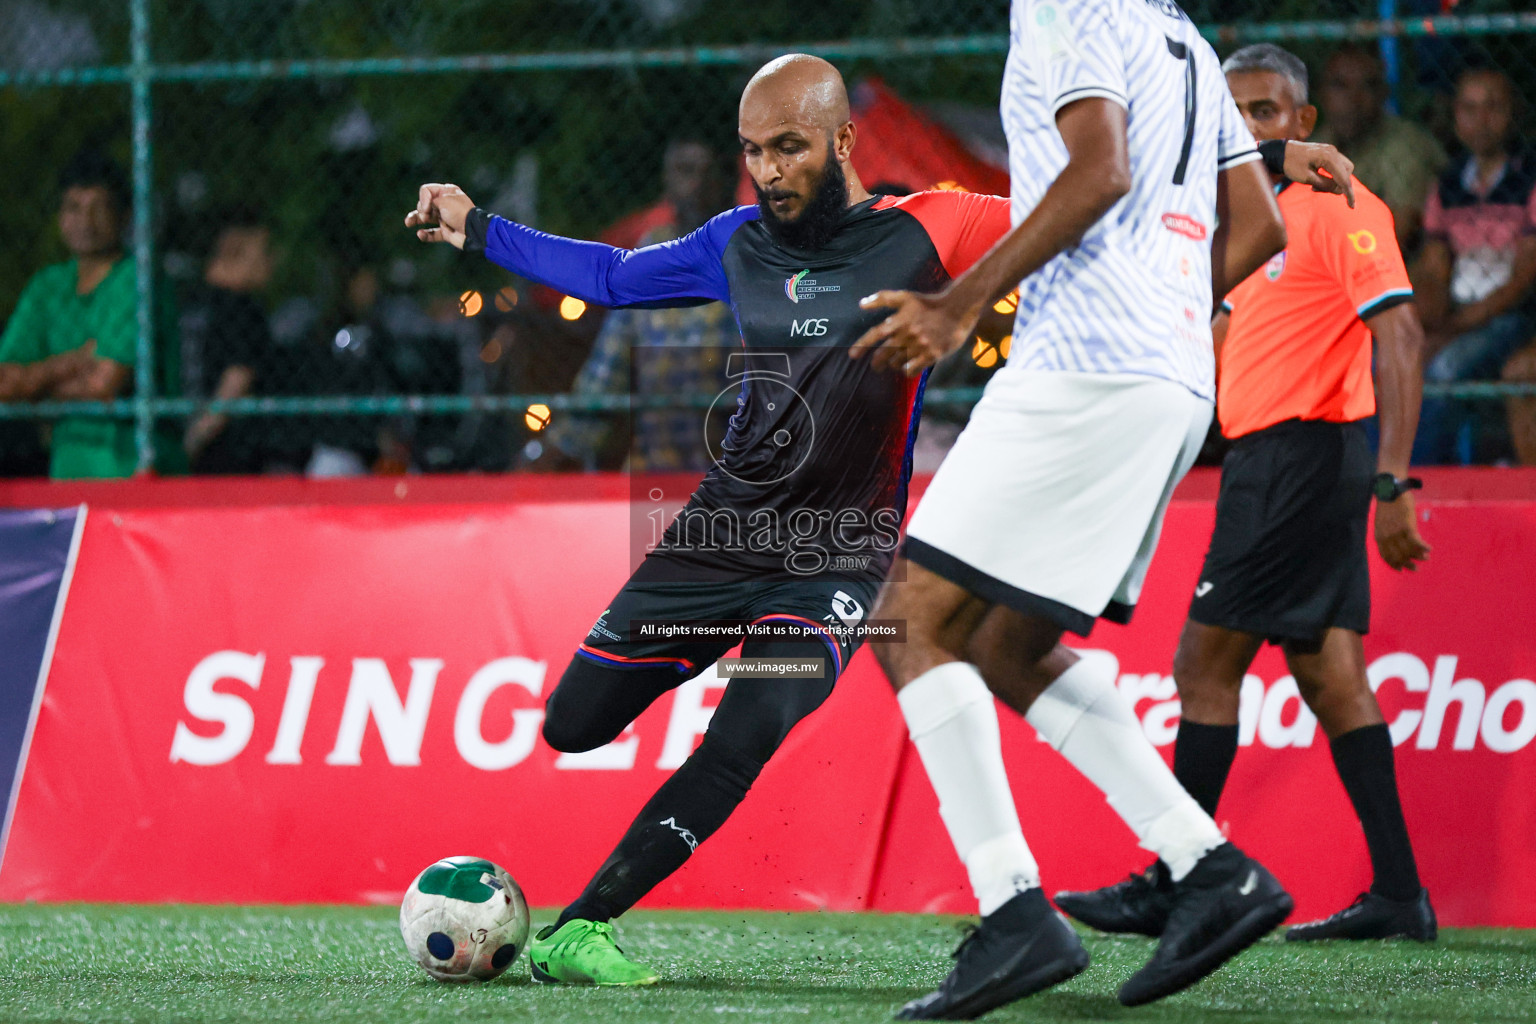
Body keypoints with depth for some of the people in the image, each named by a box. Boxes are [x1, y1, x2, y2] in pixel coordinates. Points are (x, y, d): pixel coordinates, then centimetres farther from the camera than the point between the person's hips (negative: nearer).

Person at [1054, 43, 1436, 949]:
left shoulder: (1337, 206, -11)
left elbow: (1401, 337, -19)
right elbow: (1225, 339, 27)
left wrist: (1395, 481, -26)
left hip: (1300, 457, -9)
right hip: (1271, 458, 9)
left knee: (1206, 665, -7)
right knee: (1330, 677, 6)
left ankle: (1173, 888, -3)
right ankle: (1398, 894, 5)